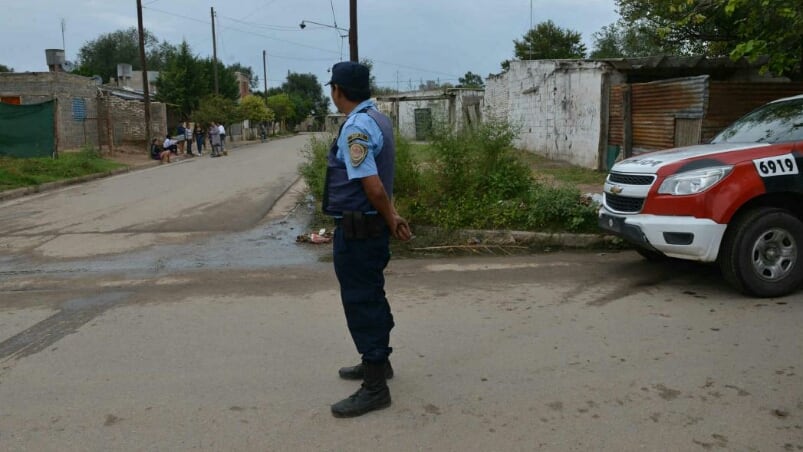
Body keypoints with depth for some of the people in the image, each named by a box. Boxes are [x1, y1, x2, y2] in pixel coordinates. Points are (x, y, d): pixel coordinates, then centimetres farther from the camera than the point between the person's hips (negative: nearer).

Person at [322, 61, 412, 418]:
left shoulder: (355, 127, -21)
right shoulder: (377, 118, 11)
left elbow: (373, 187, -24)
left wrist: (392, 221, -10)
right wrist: (392, 217, 11)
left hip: (357, 229, -10)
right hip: (371, 226, 10)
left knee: (361, 303, -1)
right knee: (371, 297, 21)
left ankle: (375, 388, 8)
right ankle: (378, 362, 39)